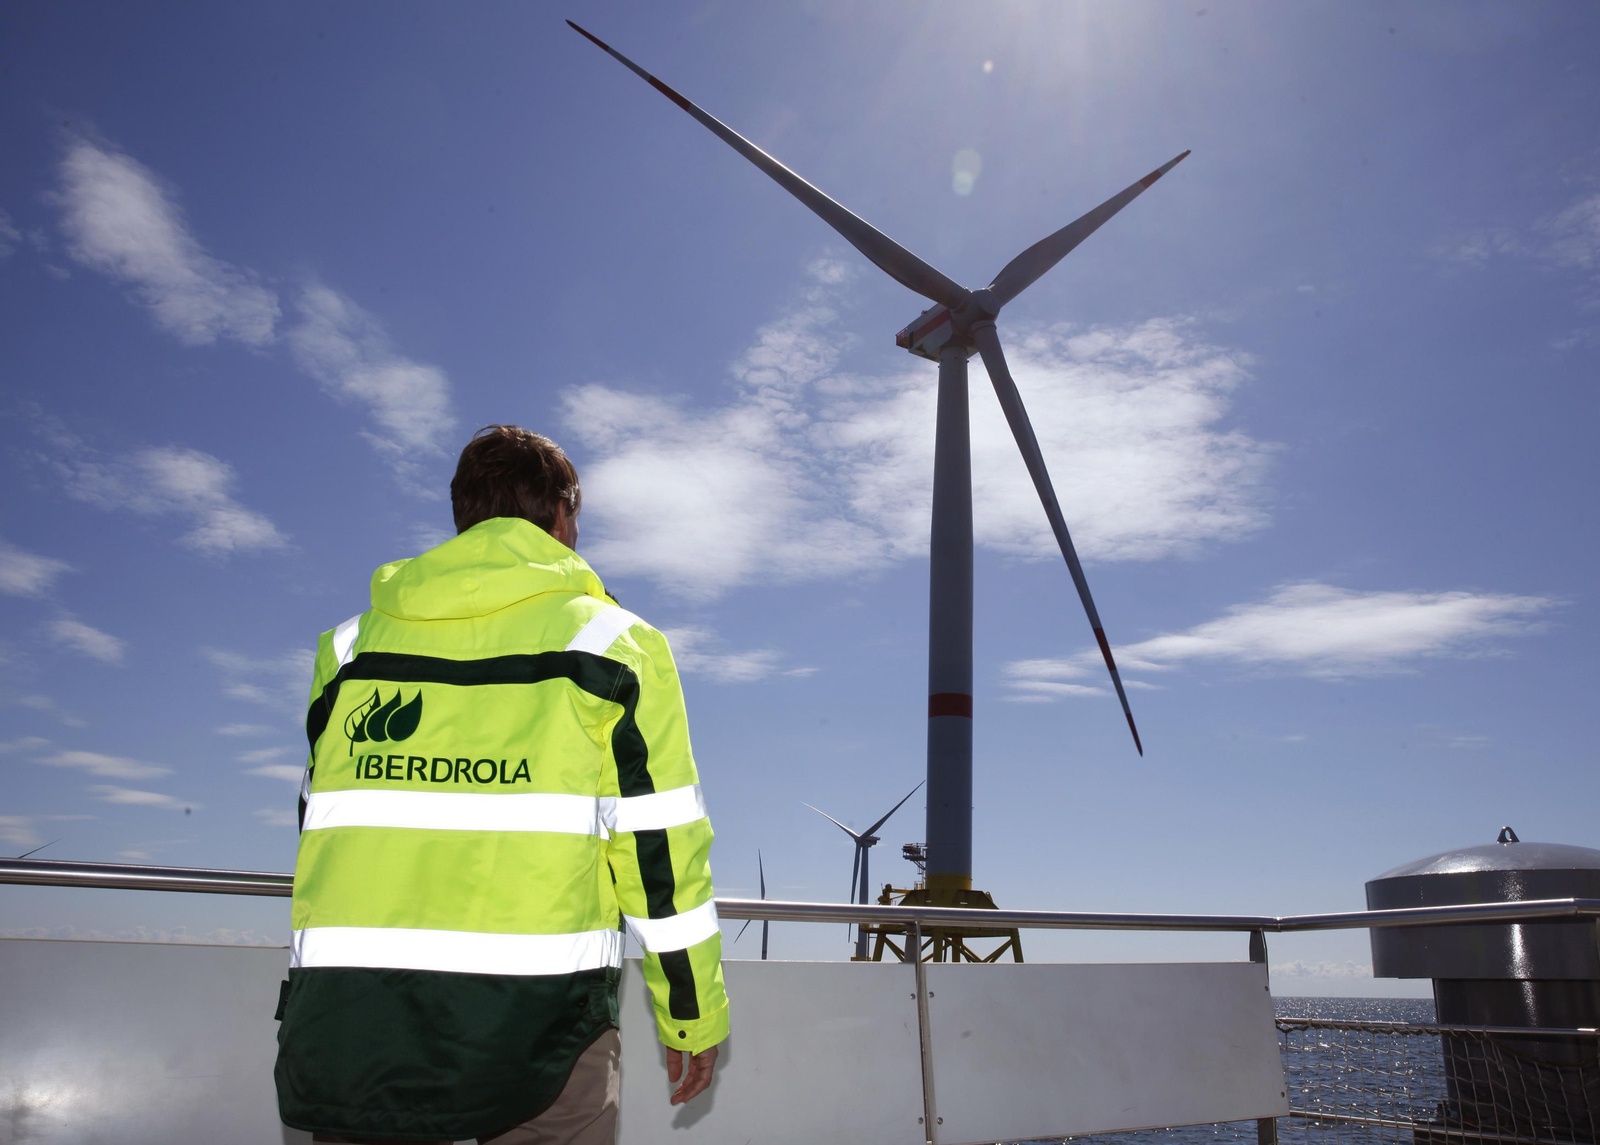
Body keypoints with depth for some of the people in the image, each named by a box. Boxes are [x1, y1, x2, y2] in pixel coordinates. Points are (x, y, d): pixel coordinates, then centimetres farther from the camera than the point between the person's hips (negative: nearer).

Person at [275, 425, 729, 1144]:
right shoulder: (611, 641, 2)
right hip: (533, 1028, -3)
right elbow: (660, 849, 0)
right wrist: (693, 1016, 10)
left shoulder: (351, 644, 13)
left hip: (342, 1032, 4)